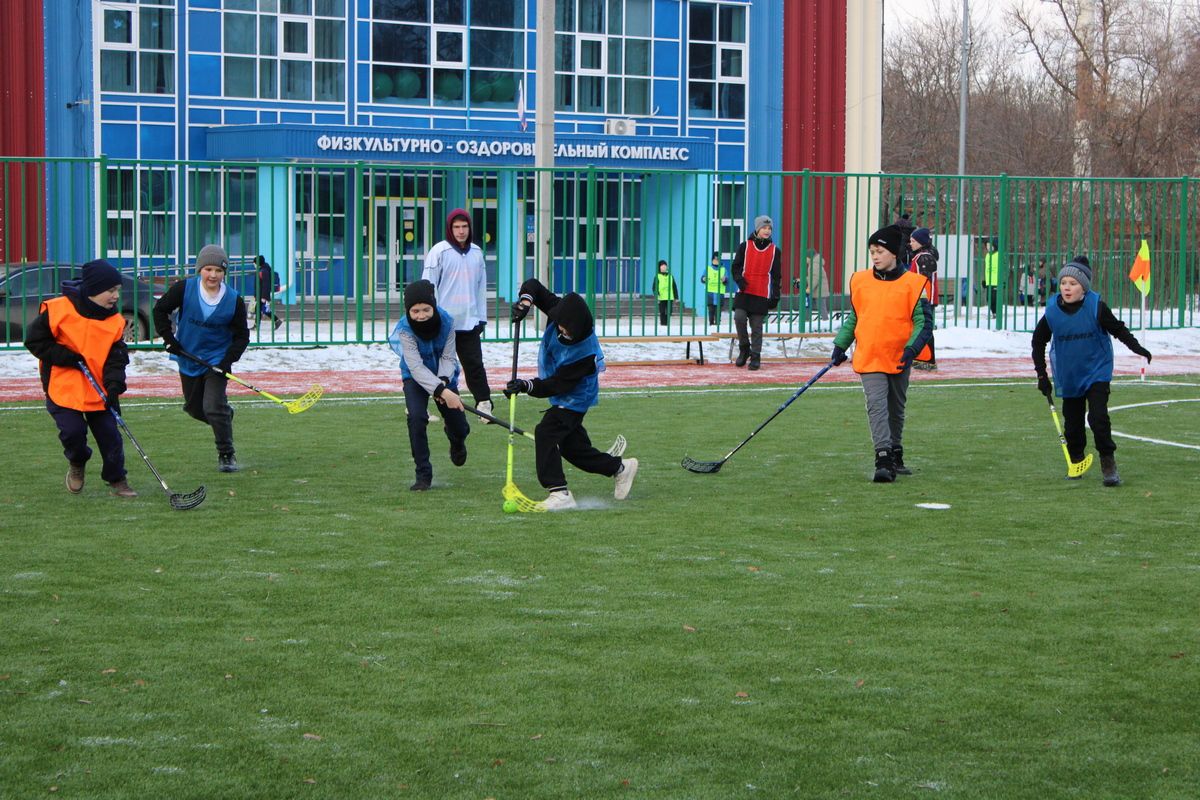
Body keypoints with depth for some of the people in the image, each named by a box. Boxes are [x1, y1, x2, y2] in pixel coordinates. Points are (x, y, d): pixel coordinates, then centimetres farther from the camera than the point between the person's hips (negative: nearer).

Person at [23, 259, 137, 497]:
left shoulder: (115, 320, -1)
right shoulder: (57, 310, -12)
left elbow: (116, 357, -2)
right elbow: (35, 340, -6)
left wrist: (114, 385, -18)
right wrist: (65, 356, -16)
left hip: (100, 390, 3)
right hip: (63, 386, -3)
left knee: (110, 435, 0)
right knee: (73, 431, -13)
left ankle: (117, 480, 18)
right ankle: (77, 464, 19)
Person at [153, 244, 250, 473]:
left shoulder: (233, 300, -14)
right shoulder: (184, 289, -14)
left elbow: (241, 335, -5)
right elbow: (160, 310, -1)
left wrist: (227, 361, -17)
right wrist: (169, 338, -10)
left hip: (217, 358, -3)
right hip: (188, 357, 3)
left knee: (213, 407, -16)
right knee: (194, 409, 12)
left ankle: (227, 455, -2)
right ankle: (225, 414, 44)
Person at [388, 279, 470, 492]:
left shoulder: (446, 322, -22)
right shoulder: (405, 329, -30)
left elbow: (448, 357, -16)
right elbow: (416, 367, -37)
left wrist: (444, 381, -37)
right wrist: (442, 391, -48)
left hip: (444, 377, 2)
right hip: (416, 378, -2)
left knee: (460, 428, 2)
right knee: (416, 417, -27)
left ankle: (456, 442, 44)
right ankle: (423, 475, -14)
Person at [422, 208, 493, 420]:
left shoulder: (476, 253, 10)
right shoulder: (439, 252, -5)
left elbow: (481, 287, 15)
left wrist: (481, 317, 11)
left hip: (469, 321, 3)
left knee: (474, 364, 0)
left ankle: (484, 403, 0)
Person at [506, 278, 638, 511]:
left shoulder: (585, 352, -33)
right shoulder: (559, 311, -17)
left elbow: (557, 385, -30)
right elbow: (533, 285, -7)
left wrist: (527, 386, -42)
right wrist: (526, 300, -29)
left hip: (575, 399, -8)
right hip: (561, 398, 8)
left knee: (545, 433, -25)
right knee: (572, 446, 15)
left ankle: (559, 492, -27)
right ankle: (620, 468, 33)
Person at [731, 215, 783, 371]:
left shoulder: (775, 251, 7)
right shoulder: (745, 246, 4)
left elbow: (776, 275, 11)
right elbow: (736, 266, 7)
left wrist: (775, 296, 5)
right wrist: (739, 279, -12)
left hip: (762, 294, 0)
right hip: (744, 292, 0)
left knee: (757, 327, 0)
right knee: (739, 317, -17)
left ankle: (755, 357, 9)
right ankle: (744, 349, 5)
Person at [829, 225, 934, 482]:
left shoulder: (913, 283, -5)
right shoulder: (860, 281, 6)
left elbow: (924, 322, -5)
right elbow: (853, 317, 17)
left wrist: (912, 348, -19)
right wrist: (840, 345, 10)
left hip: (899, 360, -1)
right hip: (868, 359, 1)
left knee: (896, 410, 14)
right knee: (877, 406, -14)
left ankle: (895, 456, 30)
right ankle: (883, 460, -22)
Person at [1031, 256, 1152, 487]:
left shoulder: (1096, 308, -14)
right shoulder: (1052, 312, -9)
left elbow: (1118, 329, 0)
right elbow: (1038, 341, 5)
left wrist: (1138, 348, -13)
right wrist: (1041, 375, 3)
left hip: (1097, 371, -2)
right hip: (1068, 376, 2)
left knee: (1098, 416, -15)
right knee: (1072, 422, 7)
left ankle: (1109, 465, -5)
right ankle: (1076, 463, 26)